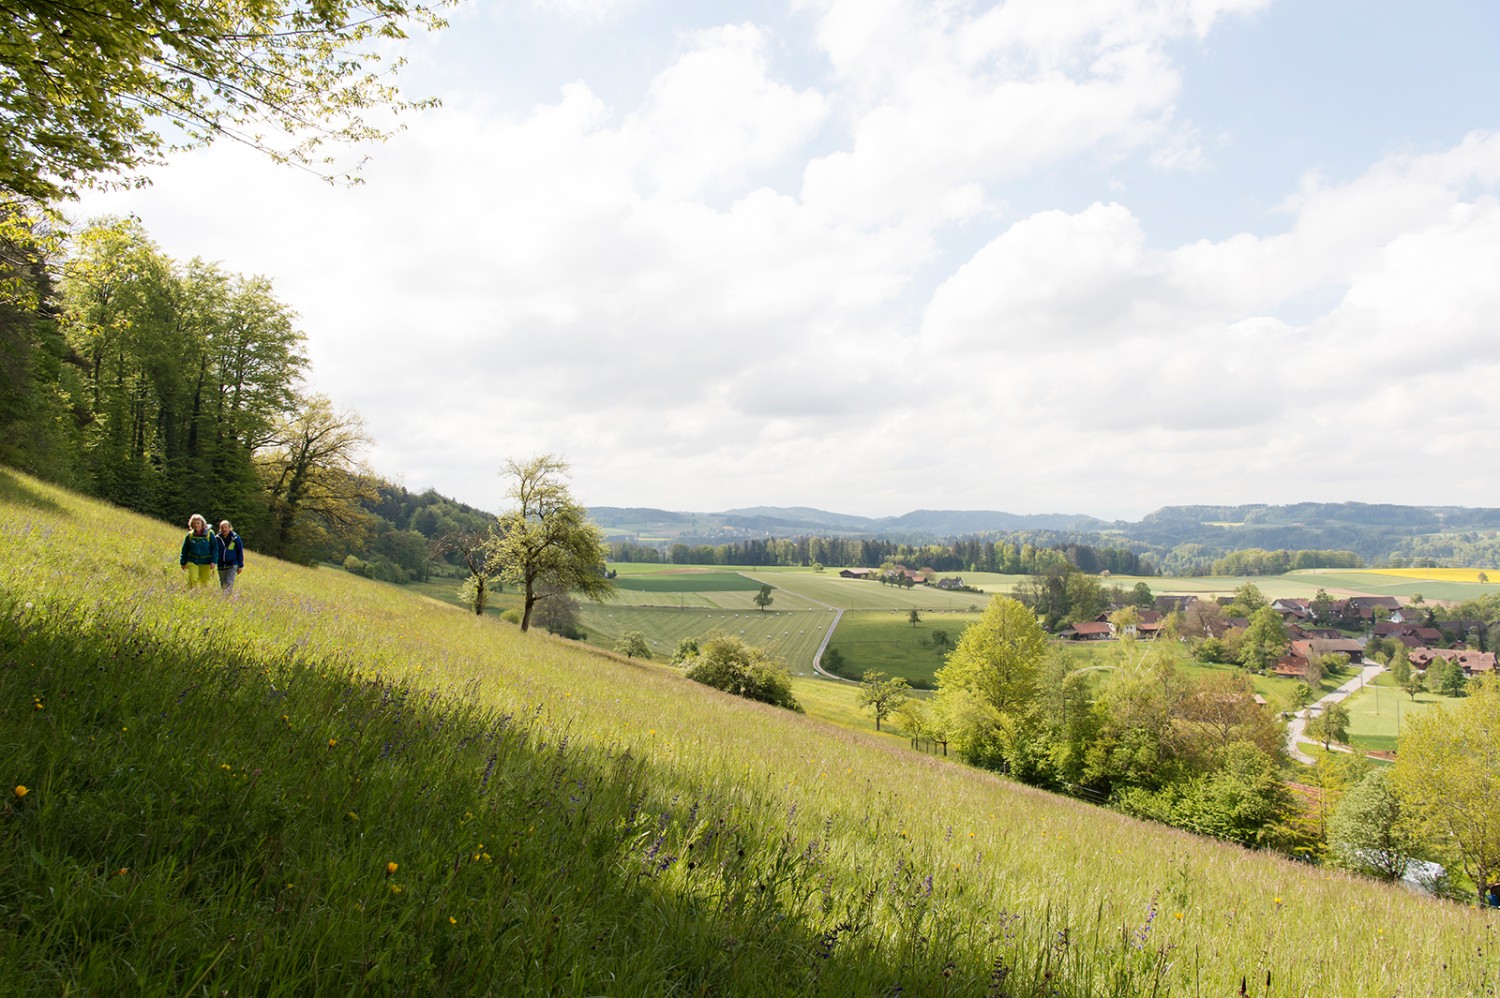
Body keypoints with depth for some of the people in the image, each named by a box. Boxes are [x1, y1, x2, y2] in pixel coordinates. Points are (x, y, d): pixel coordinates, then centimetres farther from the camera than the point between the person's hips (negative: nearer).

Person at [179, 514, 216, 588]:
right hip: (192, 562, 1)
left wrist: (213, 562, -9)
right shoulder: (190, 535, 4)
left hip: (205, 562, -1)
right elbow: (184, 550, 12)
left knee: (204, 582, 5)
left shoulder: (209, 534, -2)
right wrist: (183, 563, 11)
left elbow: (214, 549, -2)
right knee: (193, 580, -15)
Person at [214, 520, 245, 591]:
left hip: (232, 565, -3)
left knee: (229, 583, -14)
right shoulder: (217, 538, 0)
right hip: (221, 566, 3)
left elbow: (240, 552, 1)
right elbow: (214, 552, 8)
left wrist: (240, 566, -1)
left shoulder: (235, 538, -4)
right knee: (222, 584, 12)